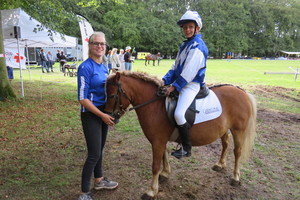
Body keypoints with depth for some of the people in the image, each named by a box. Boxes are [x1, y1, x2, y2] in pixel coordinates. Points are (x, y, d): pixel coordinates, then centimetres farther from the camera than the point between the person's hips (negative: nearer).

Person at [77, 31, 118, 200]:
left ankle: (99, 180, 39)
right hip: (91, 114, -7)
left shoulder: (104, 67, 7)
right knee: (94, 154, -3)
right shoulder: (85, 67, -16)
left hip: (104, 113, 8)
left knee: (100, 149, 20)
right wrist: (102, 115, -19)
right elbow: (83, 99, -18)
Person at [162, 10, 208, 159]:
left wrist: (174, 86, -18)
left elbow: (189, 71, -20)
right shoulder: (185, 45, 17)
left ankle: (186, 148, -6)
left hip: (191, 85, -10)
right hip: (181, 82, 11)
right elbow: (175, 66, 14)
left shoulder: (197, 46, -13)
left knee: (179, 114, -27)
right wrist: (166, 81, 2)